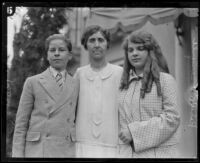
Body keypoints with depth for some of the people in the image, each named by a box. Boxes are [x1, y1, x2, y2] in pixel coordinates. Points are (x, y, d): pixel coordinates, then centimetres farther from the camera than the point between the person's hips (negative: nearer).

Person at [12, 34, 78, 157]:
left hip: (67, 152, 2)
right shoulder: (32, 82, 6)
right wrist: (18, 155, -3)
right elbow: (21, 123, 4)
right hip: (37, 151, -2)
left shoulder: (76, 86, 12)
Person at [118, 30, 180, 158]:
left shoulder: (165, 79, -1)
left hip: (158, 151, -4)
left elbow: (172, 118, -9)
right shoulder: (124, 83, 14)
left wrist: (135, 131, -10)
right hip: (127, 151, 4)